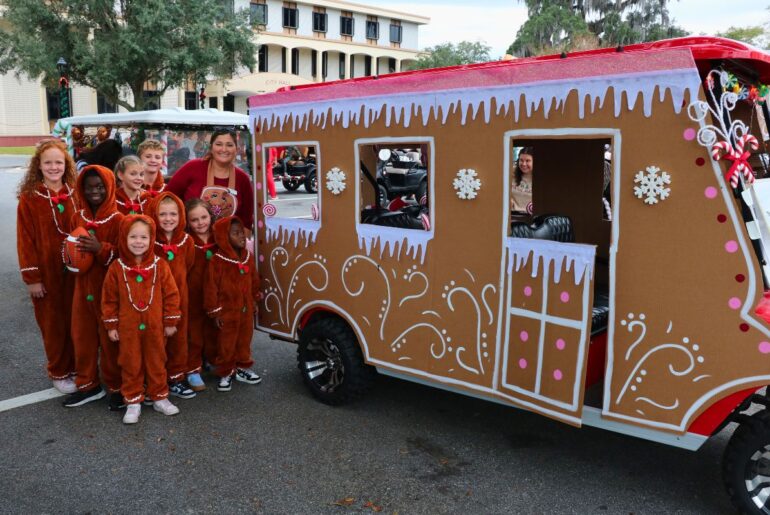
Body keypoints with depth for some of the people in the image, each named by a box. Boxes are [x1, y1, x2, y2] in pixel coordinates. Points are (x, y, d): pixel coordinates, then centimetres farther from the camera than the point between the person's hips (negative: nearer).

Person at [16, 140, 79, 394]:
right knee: (53, 324, 9)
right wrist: (31, 277, -10)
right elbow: (25, 240, -8)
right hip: (47, 272, -3)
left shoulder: (74, 193, 3)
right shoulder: (29, 198, -7)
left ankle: (77, 367, 28)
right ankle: (58, 373, 24)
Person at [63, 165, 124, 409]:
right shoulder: (78, 217, 7)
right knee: (83, 336, 12)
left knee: (111, 338, 3)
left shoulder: (118, 219, -11)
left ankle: (117, 387, 19)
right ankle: (88, 385, 28)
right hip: (83, 287, 6)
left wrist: (100, 249, -28)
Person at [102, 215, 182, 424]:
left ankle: (159, 397, 27)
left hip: (154, 326, 0)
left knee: (156, 362, 12)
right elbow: (109, 299, 0)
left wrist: (170, 322, -1)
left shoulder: (159, 265, -6)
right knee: (131, 365, 9)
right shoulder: (117, 267, -6)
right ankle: (133, 402, 21)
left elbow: (171, 294, -2)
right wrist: (111, 326, 0)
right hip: (127, 327, 0)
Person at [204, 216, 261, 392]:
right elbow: (211, 287, -14)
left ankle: (242, 368, 33)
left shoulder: (248, 256, 1)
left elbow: (254, 280, 13)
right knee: (226, 344, 7)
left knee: (245, 340, 17)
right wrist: (214, 311, -12)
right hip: (227, 311, -5)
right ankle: (225, 374, 20)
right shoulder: (217, 260, -17)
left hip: (246, 309, 5)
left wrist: (254, 301, 17)